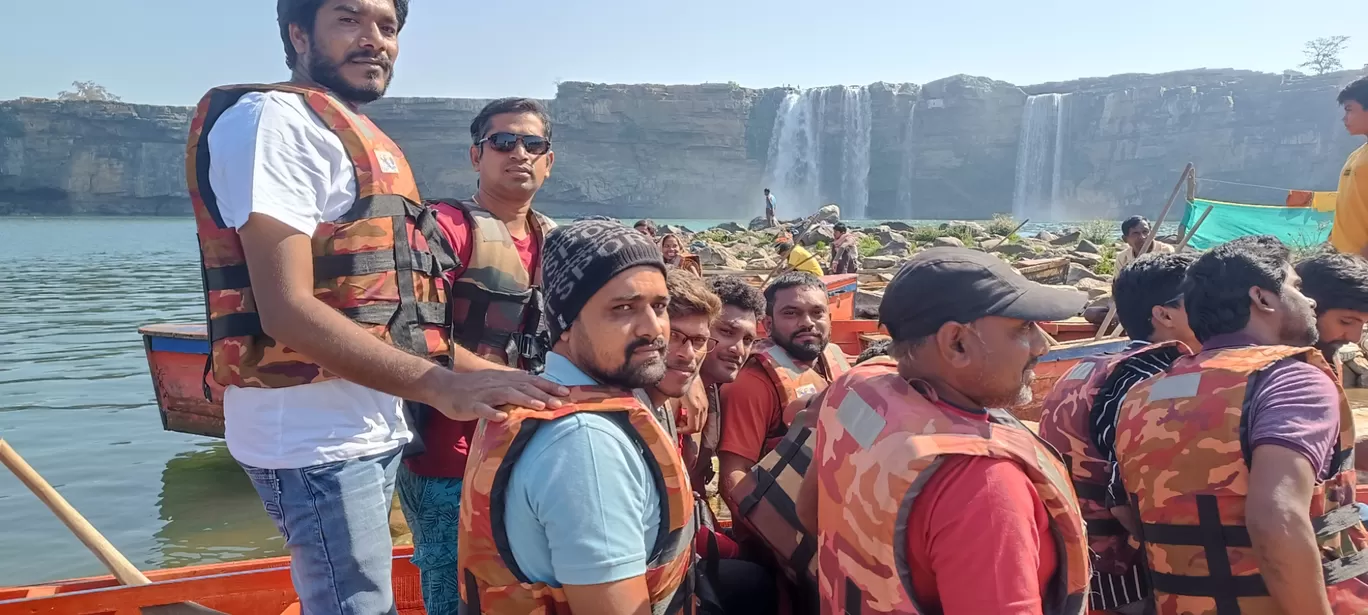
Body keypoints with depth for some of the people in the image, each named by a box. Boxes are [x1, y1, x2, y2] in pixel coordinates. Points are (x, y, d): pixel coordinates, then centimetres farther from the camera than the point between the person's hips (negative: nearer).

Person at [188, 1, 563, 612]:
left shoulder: (363, 139, 18)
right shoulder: (274, 119, -12)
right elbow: (288, 310, -22)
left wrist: (481, 374, 12)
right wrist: (441, 386, -30)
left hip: (373, 424, 9)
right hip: (315, 436, -9)